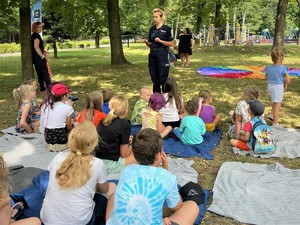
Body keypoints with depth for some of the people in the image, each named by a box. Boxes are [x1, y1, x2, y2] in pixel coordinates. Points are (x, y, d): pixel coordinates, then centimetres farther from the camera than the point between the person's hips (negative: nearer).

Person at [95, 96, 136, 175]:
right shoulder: (124, 125, -11)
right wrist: (130, 144, 12)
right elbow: (124, 154, -7)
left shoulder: (103, 121, 8)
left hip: (97, 161, 8)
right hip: (110, 166, -7)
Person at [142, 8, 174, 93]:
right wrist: (146, 42, -6)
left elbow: (171, 43, -6)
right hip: (152, 55, 5)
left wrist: (160, 41, -17)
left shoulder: (166, 29, -5)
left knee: (163, 78, -4)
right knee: (154, 78, 10)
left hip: (162, 55, -5)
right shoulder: (151, 29, 11)